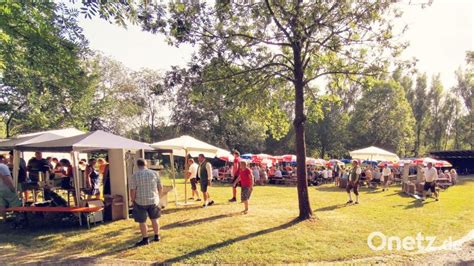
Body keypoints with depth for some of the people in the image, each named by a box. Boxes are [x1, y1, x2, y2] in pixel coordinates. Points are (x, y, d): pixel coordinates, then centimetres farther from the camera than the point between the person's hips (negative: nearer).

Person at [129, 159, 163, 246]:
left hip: (140, 202, -3)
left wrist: (133, 200, 5)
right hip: (154, 200, 4)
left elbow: (132, 191, -11)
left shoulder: (134, 176, -10)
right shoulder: (154, 173, -1)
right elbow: (160, 188, 3)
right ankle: (157, 236, 26)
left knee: (142, 221, 8)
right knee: (154, 219, 18)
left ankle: (145, 239, 14)